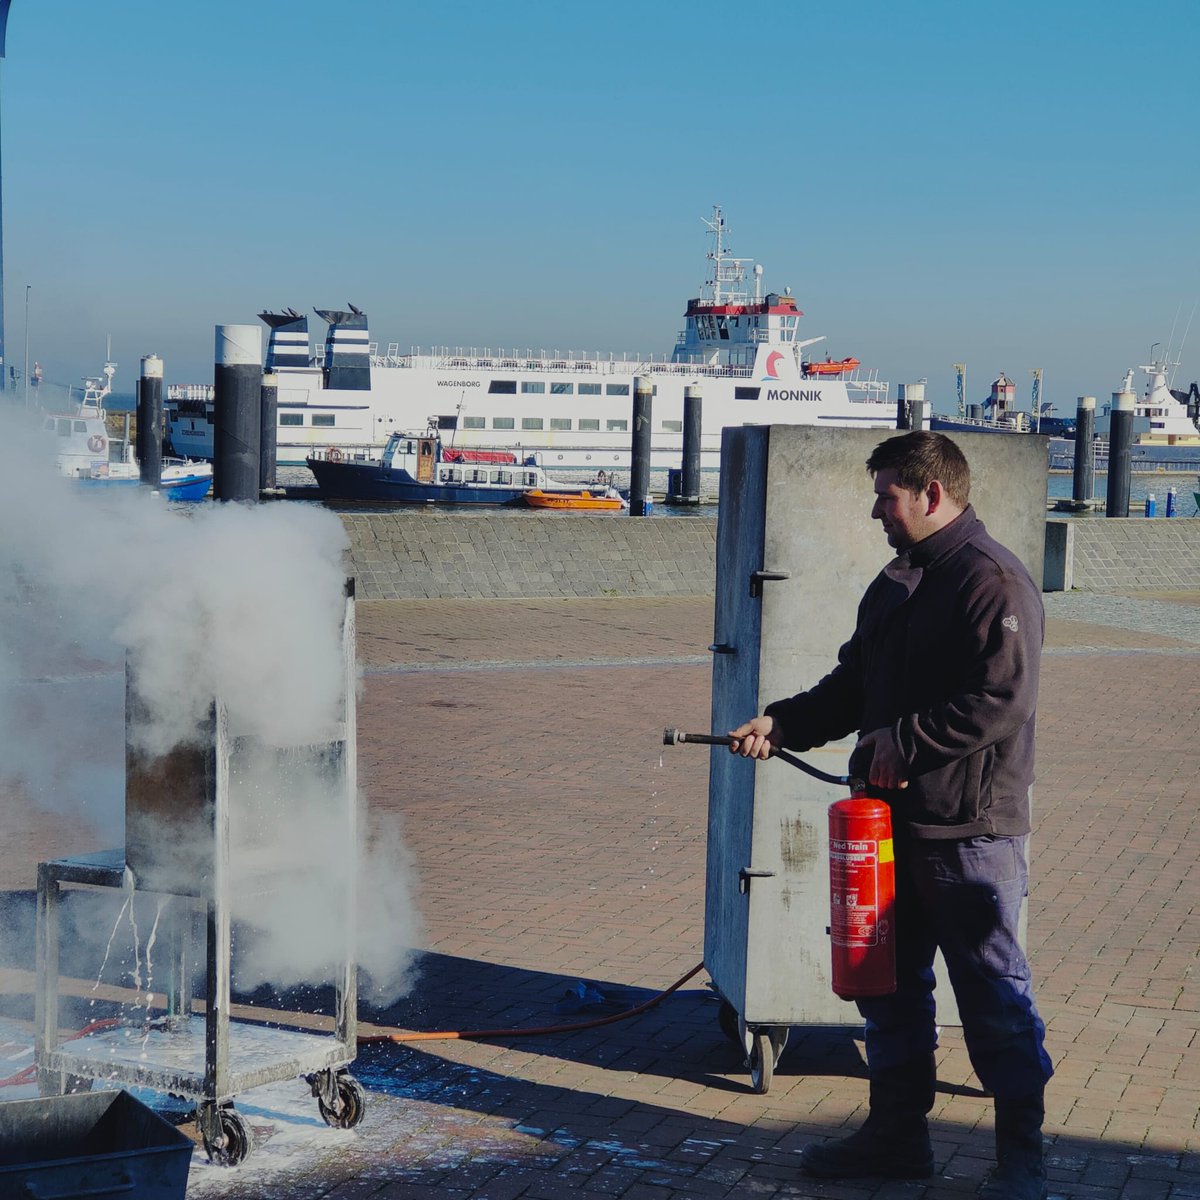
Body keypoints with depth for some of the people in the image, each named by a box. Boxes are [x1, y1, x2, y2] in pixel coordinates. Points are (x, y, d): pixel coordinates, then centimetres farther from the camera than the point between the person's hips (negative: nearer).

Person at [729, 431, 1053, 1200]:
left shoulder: (993, 580, -14)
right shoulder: (896, 584, 16)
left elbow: (1001, 699, -22)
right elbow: (853, 687, 19)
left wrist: (900, 744, -21)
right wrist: (781, 724, 4)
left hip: (970, 831, -9)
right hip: (895, 820, 9)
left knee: (993, 990, 0)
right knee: (888, 981, 14)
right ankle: (898, 1132, 27)